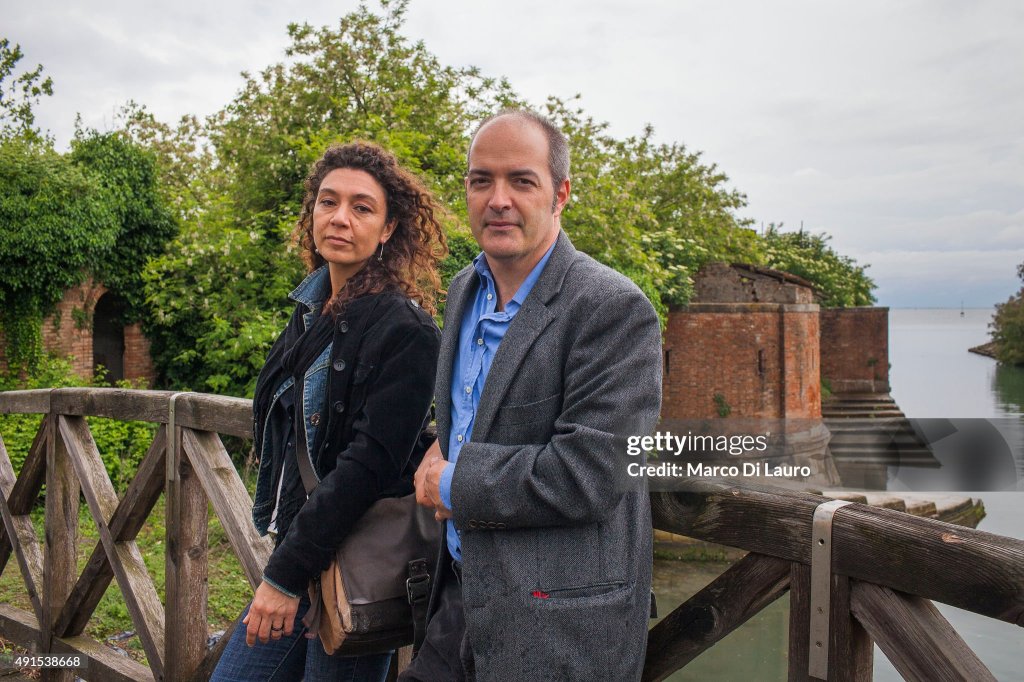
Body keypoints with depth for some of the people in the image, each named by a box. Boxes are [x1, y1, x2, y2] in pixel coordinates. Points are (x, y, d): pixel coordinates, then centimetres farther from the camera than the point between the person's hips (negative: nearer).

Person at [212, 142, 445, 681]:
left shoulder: (406, 331, -16)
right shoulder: (311, 313, 8)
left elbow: (369, 465, -22)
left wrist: (286, 575, -20)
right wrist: (281, 556, 12)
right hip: (293, 550, 7)